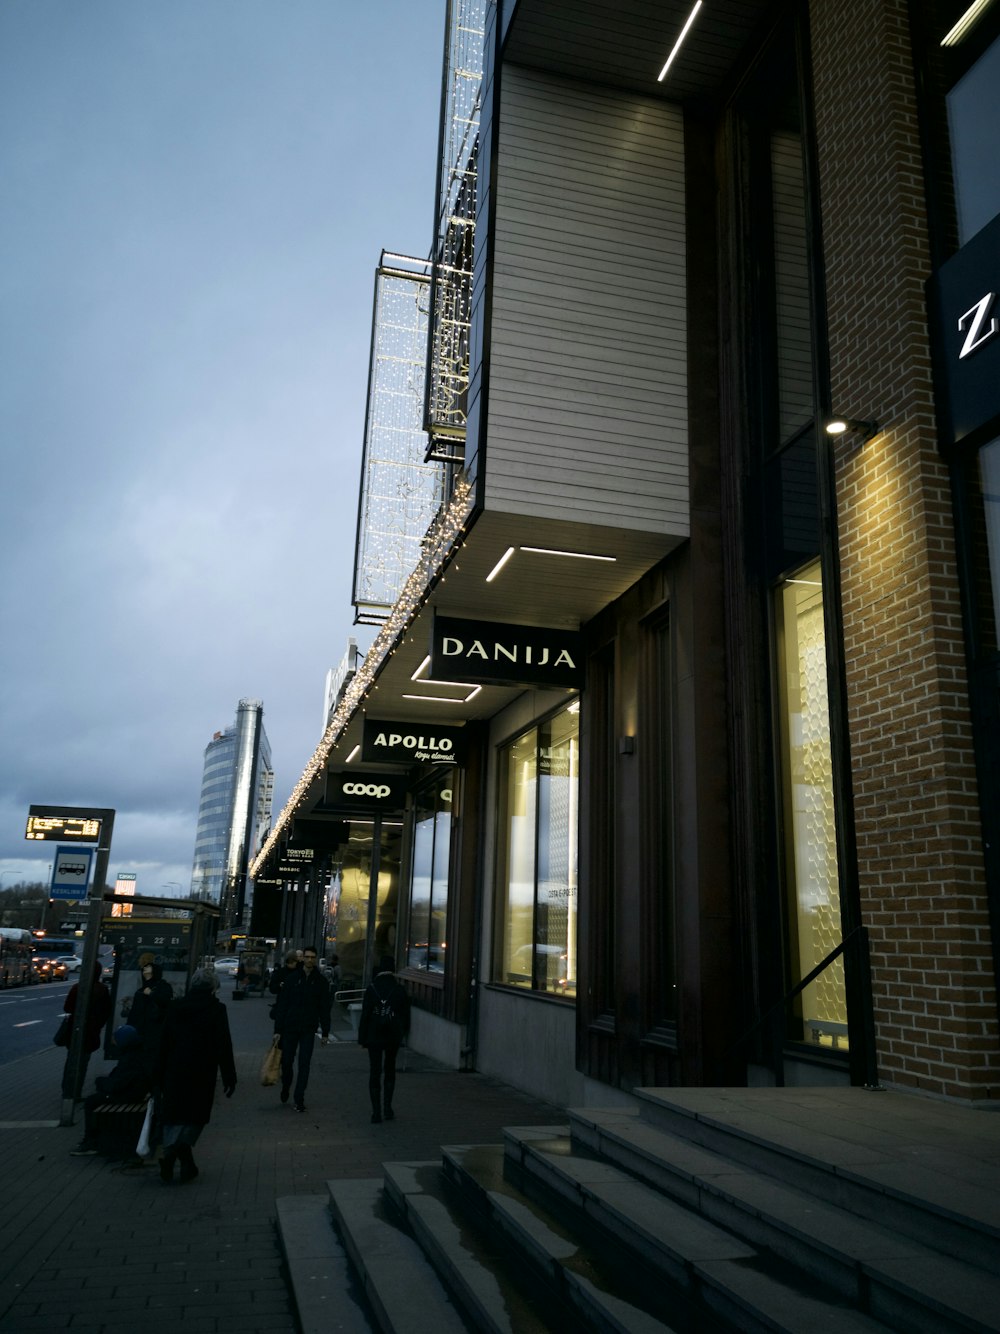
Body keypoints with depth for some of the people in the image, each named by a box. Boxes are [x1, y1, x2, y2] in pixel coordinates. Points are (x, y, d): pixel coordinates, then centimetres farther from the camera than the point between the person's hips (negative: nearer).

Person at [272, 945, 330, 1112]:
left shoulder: (321, 981, 1)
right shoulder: (292, 978, -3)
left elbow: (324, 1008, 5)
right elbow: (281, 1004, -2)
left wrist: (325, 1032, 3)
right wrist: (278, 1029, -5)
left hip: (308, 1029, 0)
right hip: (290, 1027, 0)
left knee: (304, 1065, -2)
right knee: (287, 1061, 10)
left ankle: (299, 1099, 7)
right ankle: (285, 1088, 37)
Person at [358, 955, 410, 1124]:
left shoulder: (371, 988, -8)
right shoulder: (400, 989, -6)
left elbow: (365, 1014, -8)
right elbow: (405, 1013, 1)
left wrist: (362, 1037, -2)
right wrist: (403, 1031, 17)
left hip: (374, 1035, -1)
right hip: (393, 1035, 1)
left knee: (375, 1072, 6)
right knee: (390, 1070, 18)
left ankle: (376, 1112, 3)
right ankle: (387, 1107, 14)